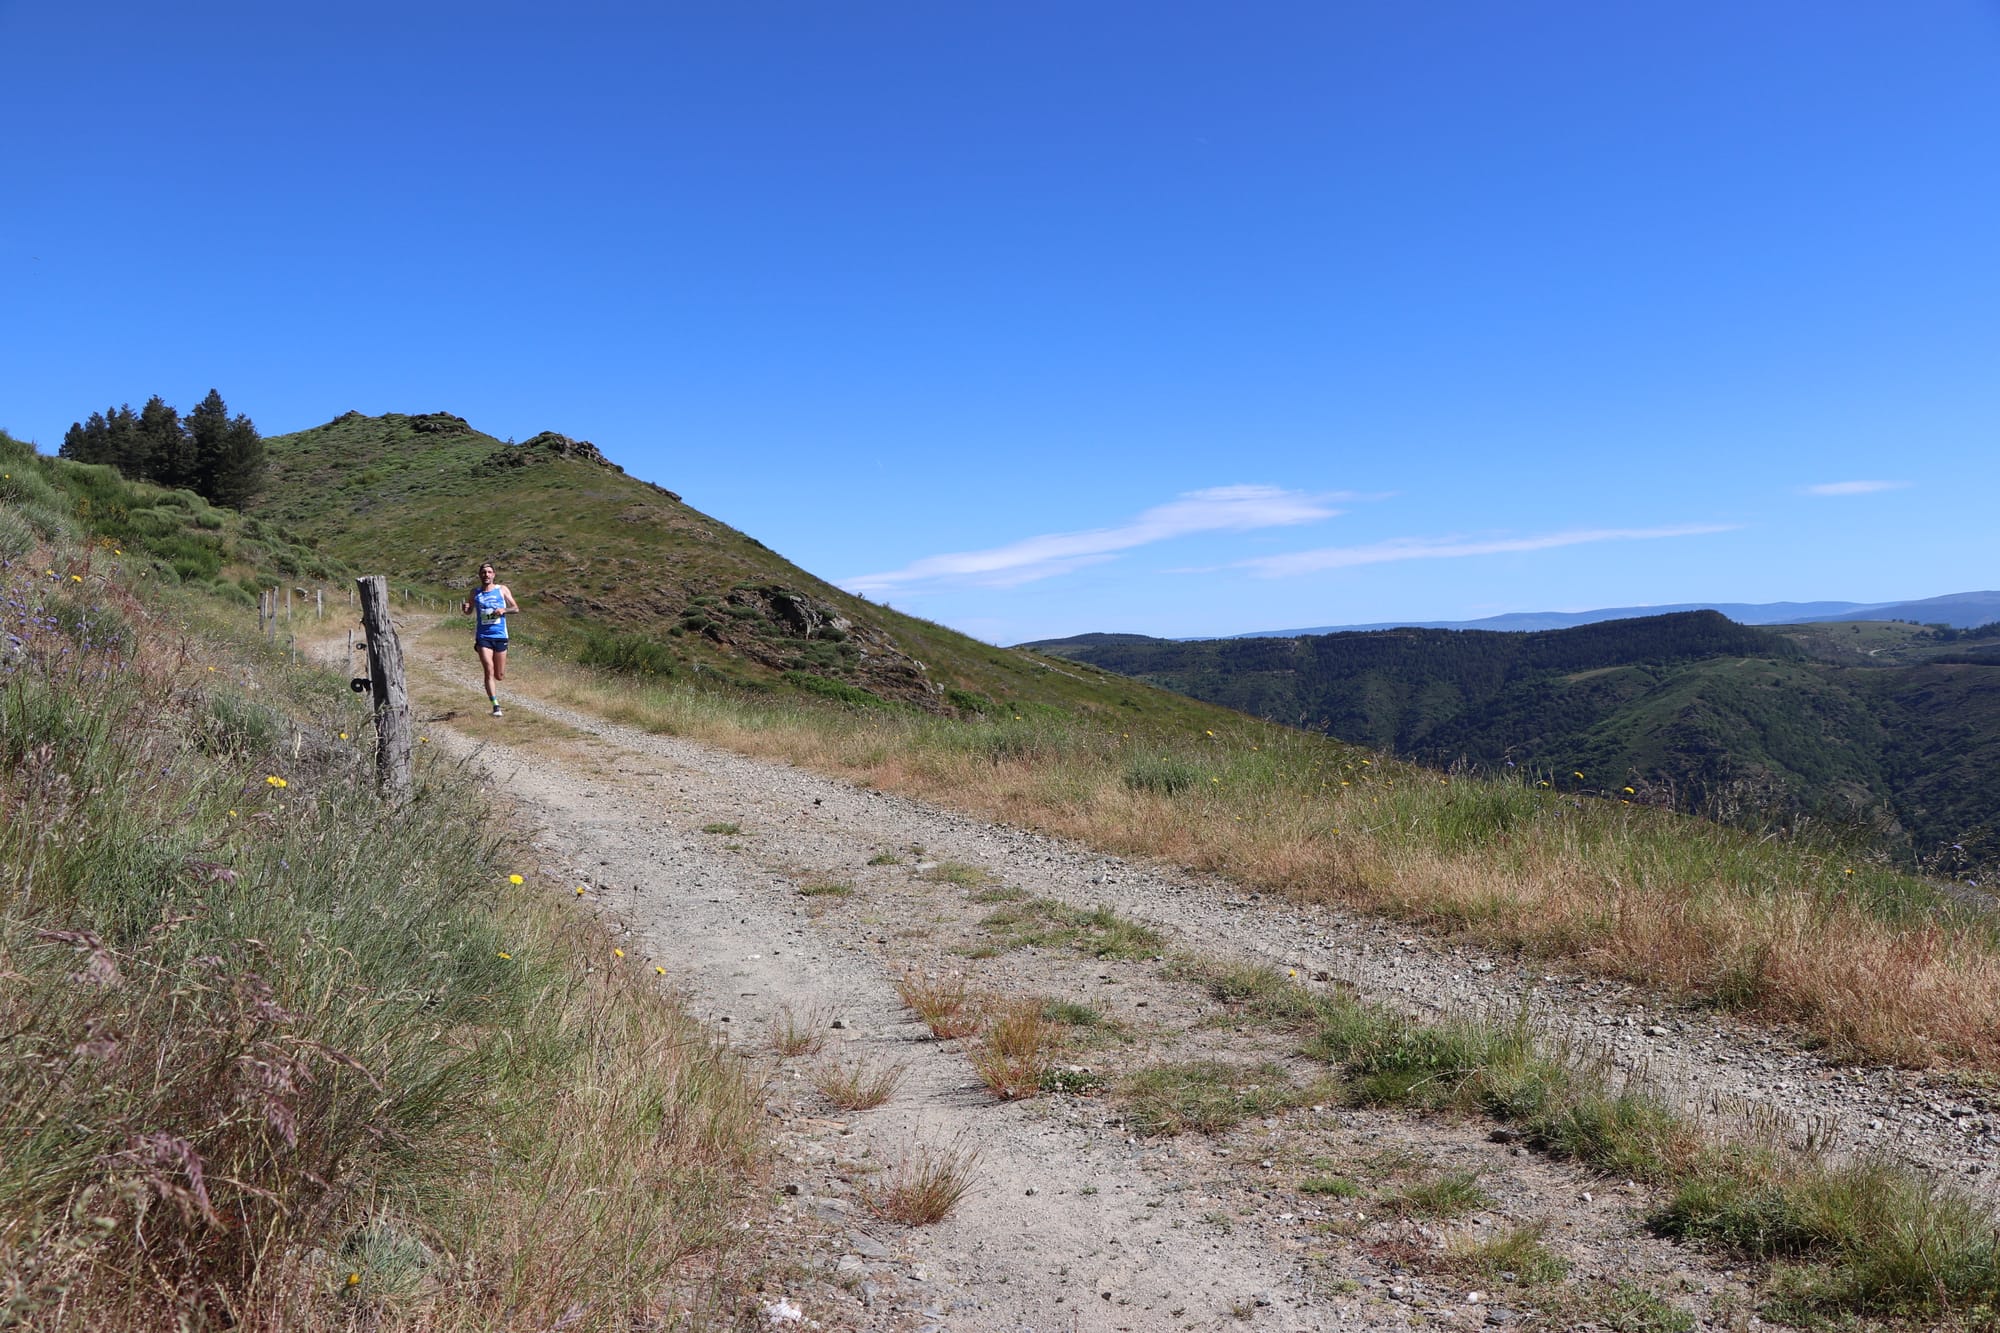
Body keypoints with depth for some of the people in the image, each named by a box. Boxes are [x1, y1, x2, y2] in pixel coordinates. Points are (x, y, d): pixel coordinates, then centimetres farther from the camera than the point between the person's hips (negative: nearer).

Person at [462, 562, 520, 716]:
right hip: (483, 637, -1)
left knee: (500, 676, 6)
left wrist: (504, 610, -14)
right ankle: (496, 705, -15)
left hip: (500, 636, 1)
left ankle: (493, 690, 43)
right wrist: (465, 609, -5)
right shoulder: (475, 593, 8)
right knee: (489, 671, -16)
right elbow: (469, 612, 19)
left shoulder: (502, 589, 5)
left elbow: (516, 609, 6)